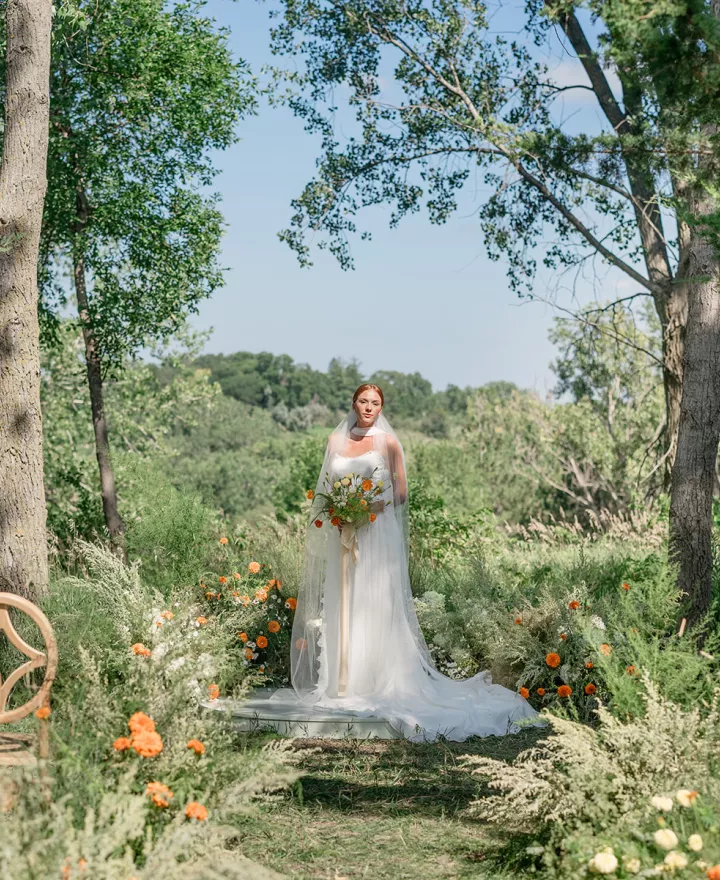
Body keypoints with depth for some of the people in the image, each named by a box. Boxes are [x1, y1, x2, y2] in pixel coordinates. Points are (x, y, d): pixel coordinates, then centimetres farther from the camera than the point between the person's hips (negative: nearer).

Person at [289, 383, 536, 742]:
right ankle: (342, 681, 8)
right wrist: (335, 510, -3)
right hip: (342, 533, 4)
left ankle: (372, 681, -4)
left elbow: (400, 492, 0)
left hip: (377, 532, -4)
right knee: (341, 602, 3)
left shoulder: (387, 442, 2)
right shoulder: (336, 440, 12)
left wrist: (373, 506, -15)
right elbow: (325, 488, 16)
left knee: (373, 603, -6)